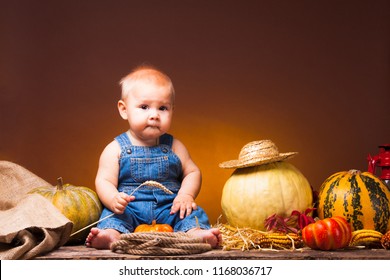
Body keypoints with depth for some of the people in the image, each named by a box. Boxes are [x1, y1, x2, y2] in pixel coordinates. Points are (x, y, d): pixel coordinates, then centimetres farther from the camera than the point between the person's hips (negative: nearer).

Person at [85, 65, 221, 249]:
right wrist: (114, 199, -27)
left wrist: (186, 195, -8)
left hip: (169, 209, 2)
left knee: (193, 213, -20)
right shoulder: (116, 149, 2)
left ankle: (196, 233, -46)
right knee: (112, 214, -28)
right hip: (130, 210, -2)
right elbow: (104, 181, -4)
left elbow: (192, 172, 13)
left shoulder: (174, 147, 10)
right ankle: (111, 235, -54)